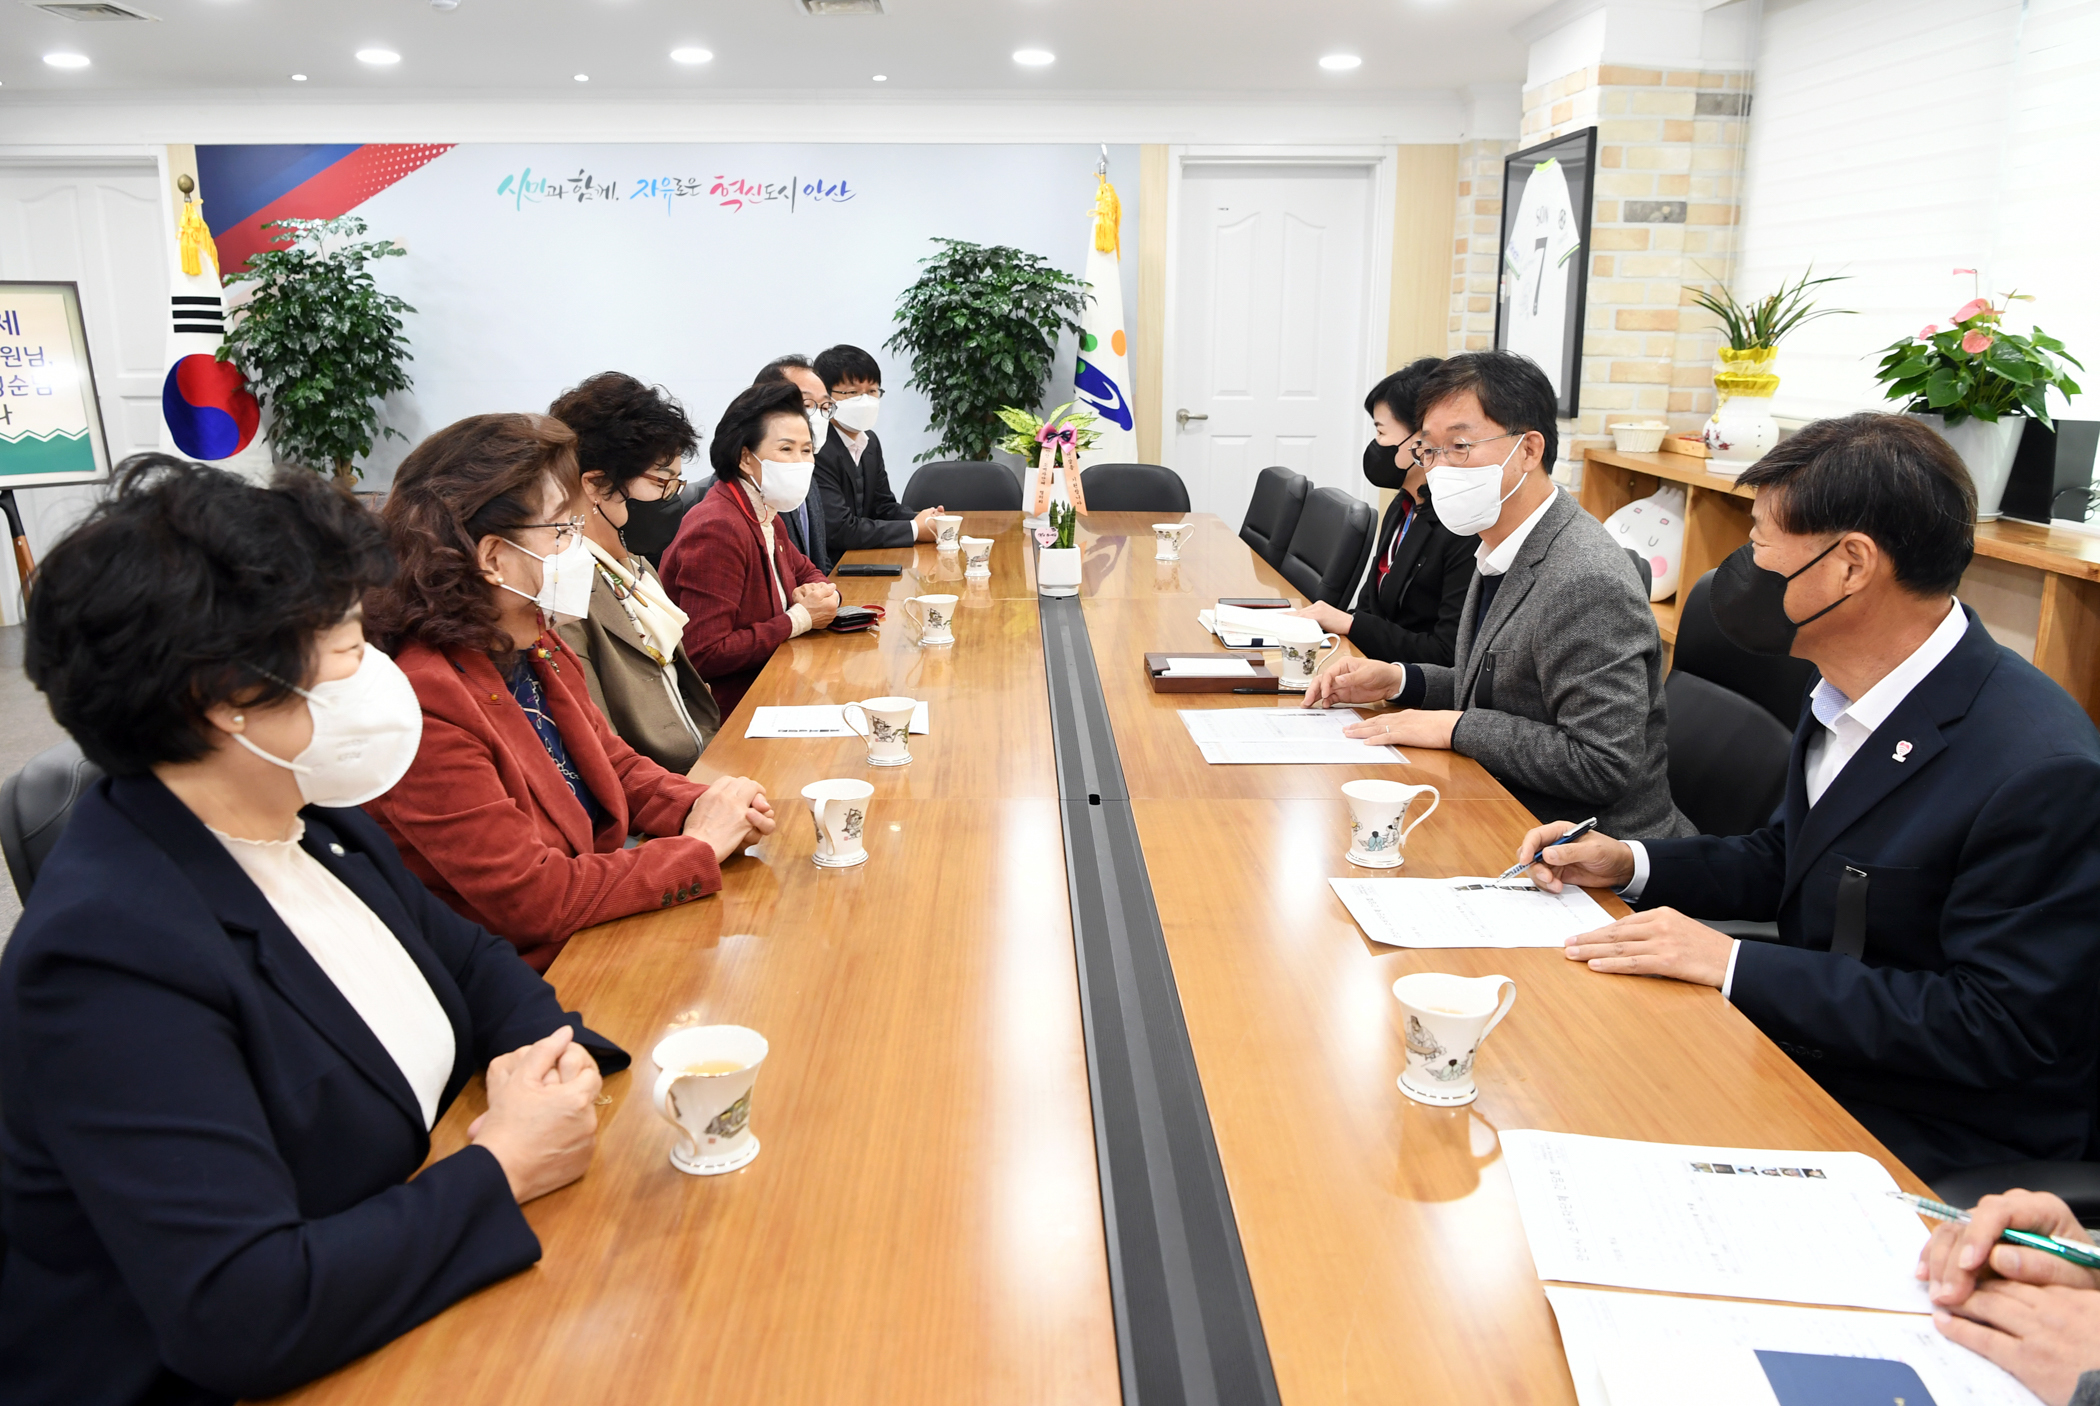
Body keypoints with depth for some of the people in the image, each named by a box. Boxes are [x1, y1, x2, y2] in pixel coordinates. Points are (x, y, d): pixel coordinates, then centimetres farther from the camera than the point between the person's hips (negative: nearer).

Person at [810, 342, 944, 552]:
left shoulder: (869, 441, 8)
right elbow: (840, 530, -23)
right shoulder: (817, 451, -19)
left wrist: (922, 520, -6)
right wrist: (915, 530, -17)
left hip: (862, 558, 8)